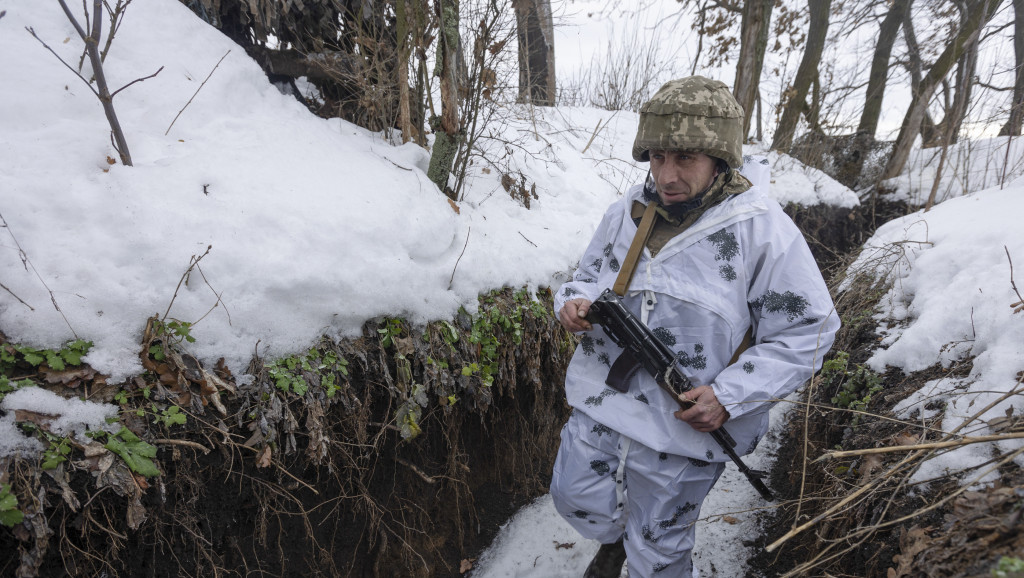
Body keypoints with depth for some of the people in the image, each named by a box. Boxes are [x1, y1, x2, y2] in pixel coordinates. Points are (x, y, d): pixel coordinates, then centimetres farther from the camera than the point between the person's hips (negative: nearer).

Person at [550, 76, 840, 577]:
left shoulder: (763, 230, -15)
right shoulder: (625, 213, -1)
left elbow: (806, 330, -11)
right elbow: (589, 276, 14)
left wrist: (729, 395, -20)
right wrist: (575, 302, -11)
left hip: (683, 426, -4)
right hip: (600, 401, 5)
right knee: (577, 499, 23)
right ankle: (614, 537, 57)